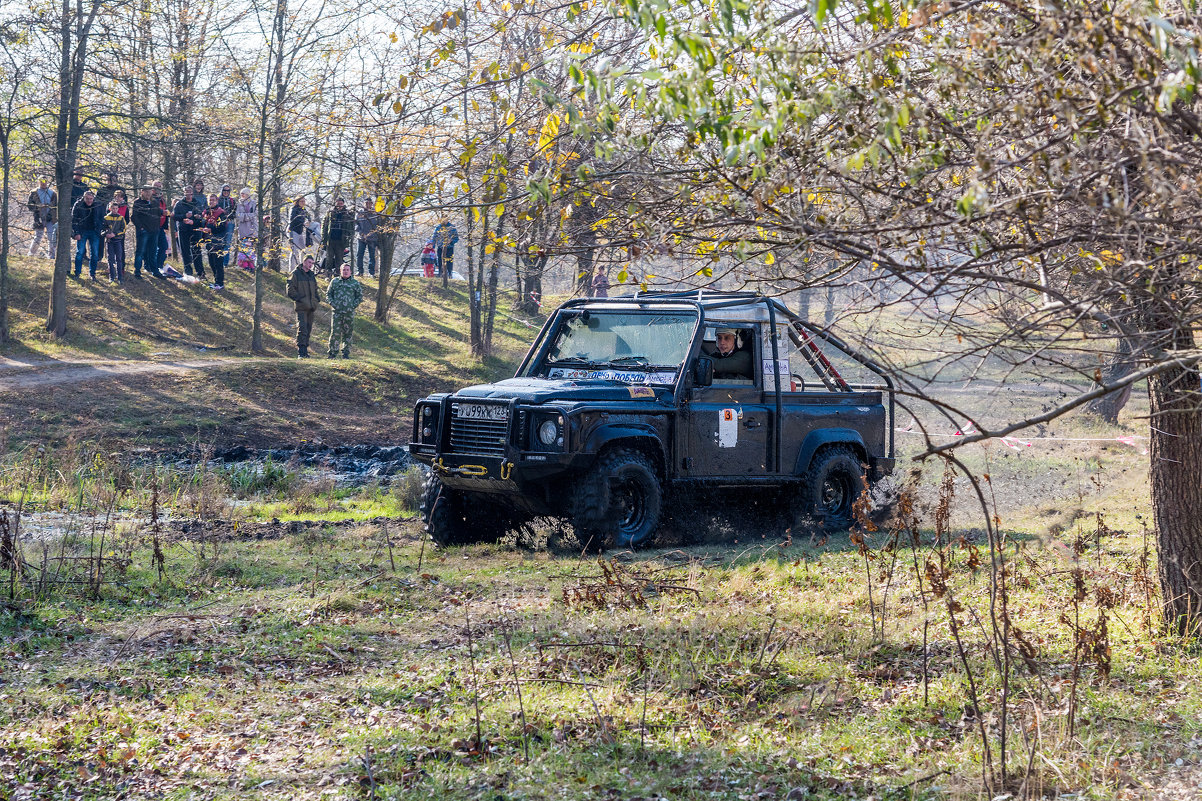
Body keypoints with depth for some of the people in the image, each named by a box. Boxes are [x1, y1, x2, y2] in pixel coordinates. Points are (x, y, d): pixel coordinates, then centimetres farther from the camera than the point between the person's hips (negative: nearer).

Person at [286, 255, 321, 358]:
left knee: (308, 330, 10)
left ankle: (305, 351, 17)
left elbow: (316, 290, 30)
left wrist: (317, 300, 15)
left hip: (311, 307, 7)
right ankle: (301, 353, -17)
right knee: (302, 329, -14)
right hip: (301, 307, -7)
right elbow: (289, 289, -7)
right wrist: (298, 298, -13)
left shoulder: (312, 275, 19)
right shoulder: (296, 274, -2)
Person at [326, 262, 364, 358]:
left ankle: (346, 353, 12)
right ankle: (333, 352, -1)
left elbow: (359, 297, 10)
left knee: (347, 333, 4)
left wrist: (353, 306, -4)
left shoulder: (355, 283, 7)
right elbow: (328, 294, 14)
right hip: (336, 311, 0)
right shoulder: (335, 282, 9)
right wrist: (332, 303, -2)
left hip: (349, 313, 0)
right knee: (335, 332, -6)